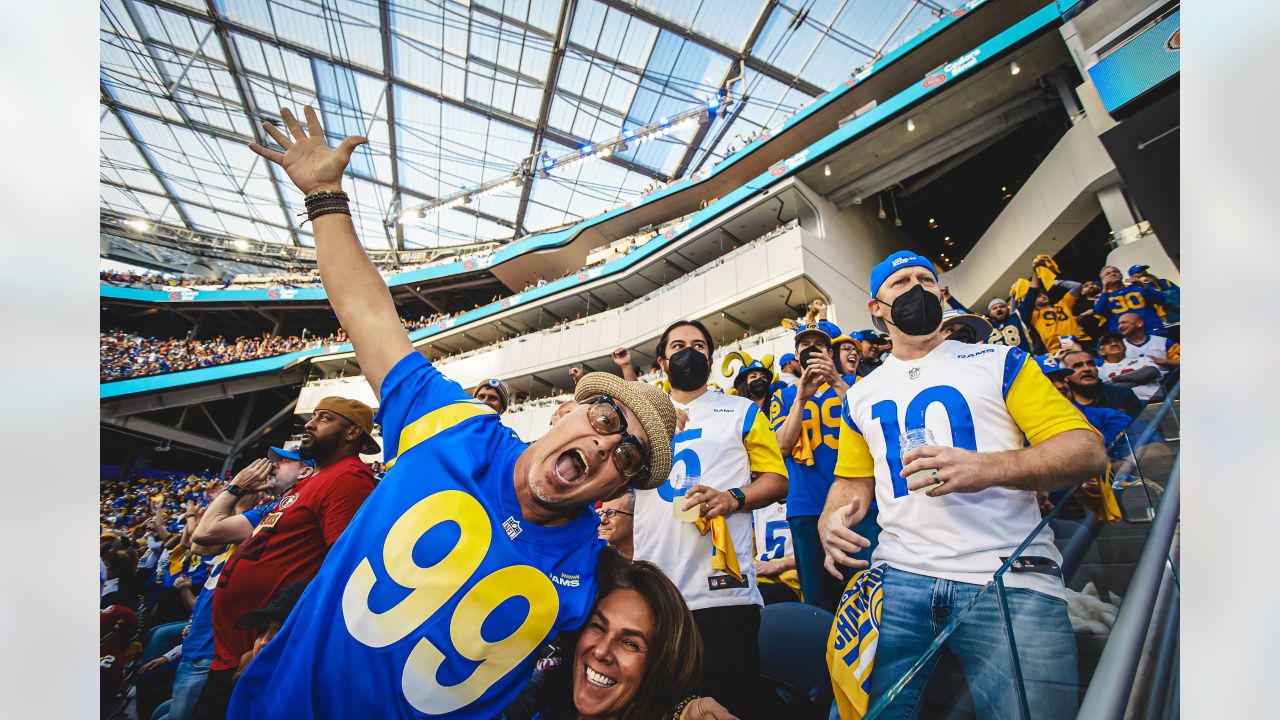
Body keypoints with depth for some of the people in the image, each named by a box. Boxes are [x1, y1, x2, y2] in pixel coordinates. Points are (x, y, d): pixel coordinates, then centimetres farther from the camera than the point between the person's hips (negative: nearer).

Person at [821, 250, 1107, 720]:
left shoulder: (998, 361, 7)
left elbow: (1088, 450, -1)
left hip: (1011, 580, -1)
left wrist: (988, 467, -20)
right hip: (899, 577, 2)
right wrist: (831, 524, -3)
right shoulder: (860, 395, 14)